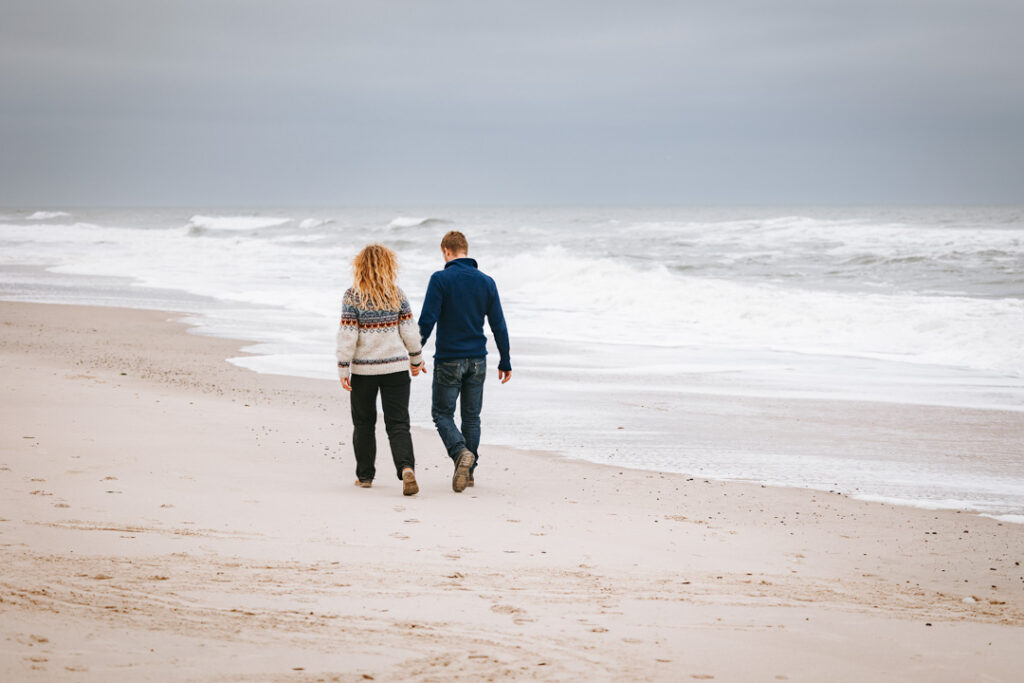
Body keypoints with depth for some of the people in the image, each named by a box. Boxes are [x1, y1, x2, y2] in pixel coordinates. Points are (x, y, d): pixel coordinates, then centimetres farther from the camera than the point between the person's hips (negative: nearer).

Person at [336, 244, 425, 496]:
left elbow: (347, 336, -10)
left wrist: (343, 369, -5)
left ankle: (365, 475, 21)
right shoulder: (397, 295, -1)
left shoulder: (352, 296, -7)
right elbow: (409, 331, 2)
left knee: (363, 423, 15)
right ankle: (406, 467, -22)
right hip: (395, 366, 1)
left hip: (363, 369, -1)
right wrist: (416, 359, 15)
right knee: (398, 423, 0)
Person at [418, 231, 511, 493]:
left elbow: (427, 321, -14)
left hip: (449, 360, -4)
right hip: (477, 361, 4)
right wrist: (505, 362, 13)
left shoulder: (440, 279, -9)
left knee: (442, 413, 6)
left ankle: (461, 452, -19)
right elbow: (499, 326, 6)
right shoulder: (486, 282, 4)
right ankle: (469, 470, 16)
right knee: (471, 416, 14)